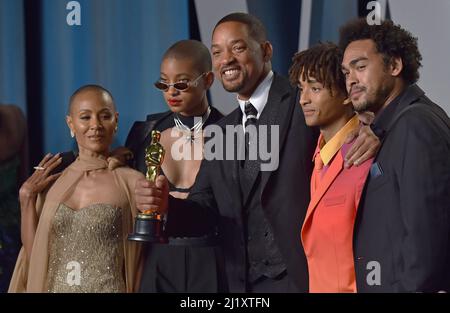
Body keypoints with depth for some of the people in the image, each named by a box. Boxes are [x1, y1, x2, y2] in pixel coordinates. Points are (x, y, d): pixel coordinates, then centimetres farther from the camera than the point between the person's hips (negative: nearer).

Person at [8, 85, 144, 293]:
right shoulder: (51, 183, 3)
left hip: (109, 288, -4)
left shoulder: (131, 182, -10)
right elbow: (34, 255, 1)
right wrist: (27, 197, -3)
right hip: (54, 287, 4)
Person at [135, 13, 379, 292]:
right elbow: (204, 208, 10)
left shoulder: (306, 104, -4)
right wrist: (165, 205, -10)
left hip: (303, 277, -5)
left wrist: (368, 131, -29)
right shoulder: (220, 133, 14)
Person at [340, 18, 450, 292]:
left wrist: (414, 286, -21)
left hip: (403, 283, -9)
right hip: (384, 282, 9)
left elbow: (426, 231, -20)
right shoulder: (392, 126, 18)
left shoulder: (417, 124, -13)